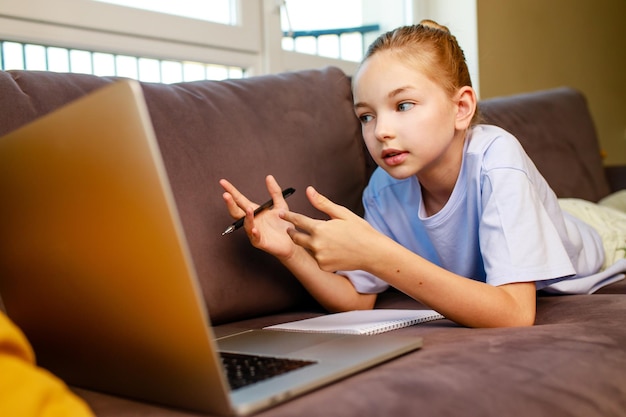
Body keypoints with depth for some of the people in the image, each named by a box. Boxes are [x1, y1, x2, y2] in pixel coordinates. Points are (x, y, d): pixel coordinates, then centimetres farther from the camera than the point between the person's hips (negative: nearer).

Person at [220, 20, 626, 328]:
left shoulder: (494, 160, -39)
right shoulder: (384, 188, -24)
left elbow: (516, 315, -48)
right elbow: (358, 300, -17)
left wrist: (377, 254, -55)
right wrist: (291, 251, -35)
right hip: (476, 289, 3)